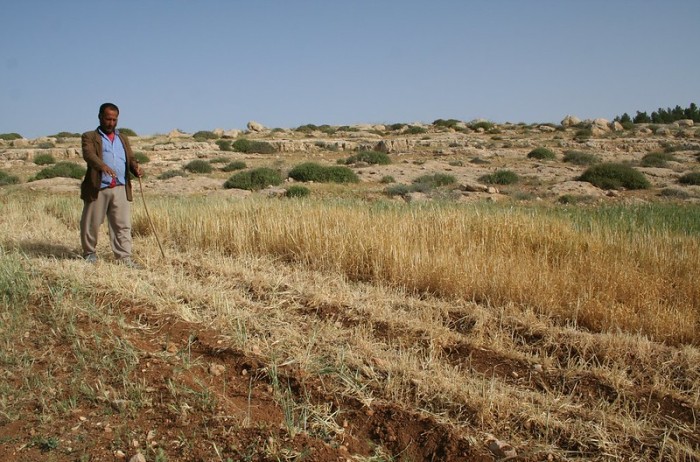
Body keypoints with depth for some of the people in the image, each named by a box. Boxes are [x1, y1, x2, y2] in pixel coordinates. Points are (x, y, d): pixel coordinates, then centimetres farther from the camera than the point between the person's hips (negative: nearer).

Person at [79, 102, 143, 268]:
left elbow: (131, 158, 15)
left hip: (121, 189, 4)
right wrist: (103, 166, -34)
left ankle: (124, 257, 3)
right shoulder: (89, 137, 5)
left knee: (123, 225, 0)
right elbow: (88, 154, -14)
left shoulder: (123, 139, 23)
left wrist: (136, 168, -10)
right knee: (91, 224, 6)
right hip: (98, 188, -3)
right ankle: (89, 253, 24)